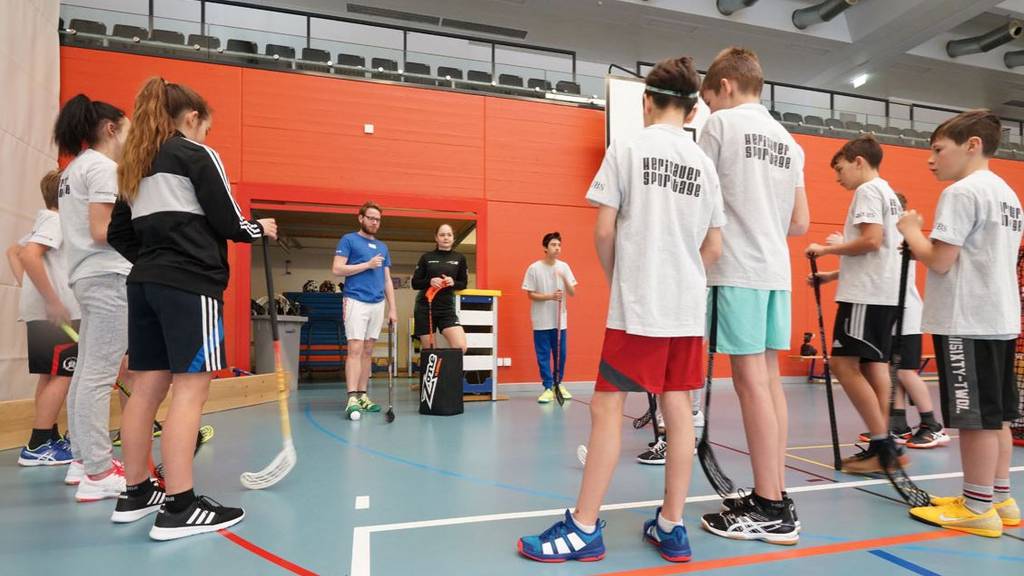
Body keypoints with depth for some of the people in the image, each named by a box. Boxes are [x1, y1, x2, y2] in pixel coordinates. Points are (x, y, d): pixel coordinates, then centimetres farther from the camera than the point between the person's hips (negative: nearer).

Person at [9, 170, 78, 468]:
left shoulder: (47, 220, 19)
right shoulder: (56, 220, -10)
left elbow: (14, 251, 27)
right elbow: (29, 255, -24)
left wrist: (28, 287, 16)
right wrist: (53, 301, -23)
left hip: (42, 311, 10)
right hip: (55, 312, -10)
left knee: (50, 375, 13)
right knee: (62, 375, -7)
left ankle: (50, 440, 20)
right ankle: (36, 447, -4)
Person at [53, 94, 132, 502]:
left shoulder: (74, 169, 21)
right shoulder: (102, 166, -9)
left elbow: (88, 226, 15)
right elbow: (101, 231, -17)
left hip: (87, 276, 10)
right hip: (108, 276, -10)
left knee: (85, 372, 13)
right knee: (99, 376, -10)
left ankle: (83, 459, 23)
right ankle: (98, 474, -6)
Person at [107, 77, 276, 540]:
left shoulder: (135, 165, 19)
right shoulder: (197, 154, -4)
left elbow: (118, 234, 18)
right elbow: (228, 224, -8)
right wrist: (260, 229, 10)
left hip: (145, 285, 8)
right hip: (191, 285, -8)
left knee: (147, 387, 11)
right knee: (191, 387, -8)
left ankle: (135, 493, 20)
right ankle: (179, 508, -6)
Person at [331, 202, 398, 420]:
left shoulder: (383, 247, 19)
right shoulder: (348, 240, 3)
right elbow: (337, 269, -8)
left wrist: (392, 308, 10)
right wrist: (367, 264, -11)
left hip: (378, 304, 6)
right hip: (356, 301, -6)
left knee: (368, 351, 8)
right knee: (355, 349, -13)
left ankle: (362, 395, 13)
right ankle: (352, 398, -15)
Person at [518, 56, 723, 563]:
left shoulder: (627, 148, -3)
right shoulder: (704, 163, 10)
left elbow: (604, 230, -7)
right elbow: (713, 248, 9)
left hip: (637, 306, -5)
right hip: (688, 308, 6)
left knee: (607, 406, -1)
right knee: (677, 409, 8)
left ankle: (583, 529, 5)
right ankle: (671, 527, 17)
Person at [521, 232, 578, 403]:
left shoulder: (564, 267, 2)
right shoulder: (534, 268, -7)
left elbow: (572, 293, 1)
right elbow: (531, 294, -6)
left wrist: (565, 279, -17)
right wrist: (550, 296, -20)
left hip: (560, 320, 3)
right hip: (541, 321, -3)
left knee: (561, 354, 9)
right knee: (543, 356, 1)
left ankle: (558, 384, 26)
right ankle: (548, 388, 10)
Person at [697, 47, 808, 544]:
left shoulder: (722, 123, -1)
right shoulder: (788, 140, 19)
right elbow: (800, 223, 17)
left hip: (737, 269, -8)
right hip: (776, 270, 8)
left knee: (751, 379, -6)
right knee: (769, 377, 10)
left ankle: (770, 510, -1)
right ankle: (775, 495, 16)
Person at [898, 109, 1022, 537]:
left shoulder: (962, 192, -12)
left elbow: (939, 261, -17)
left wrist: (910, 230, -1)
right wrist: (921, 240, 16)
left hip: (966, 321, -10)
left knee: (975, 415, -3)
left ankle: (977, 509, 5)